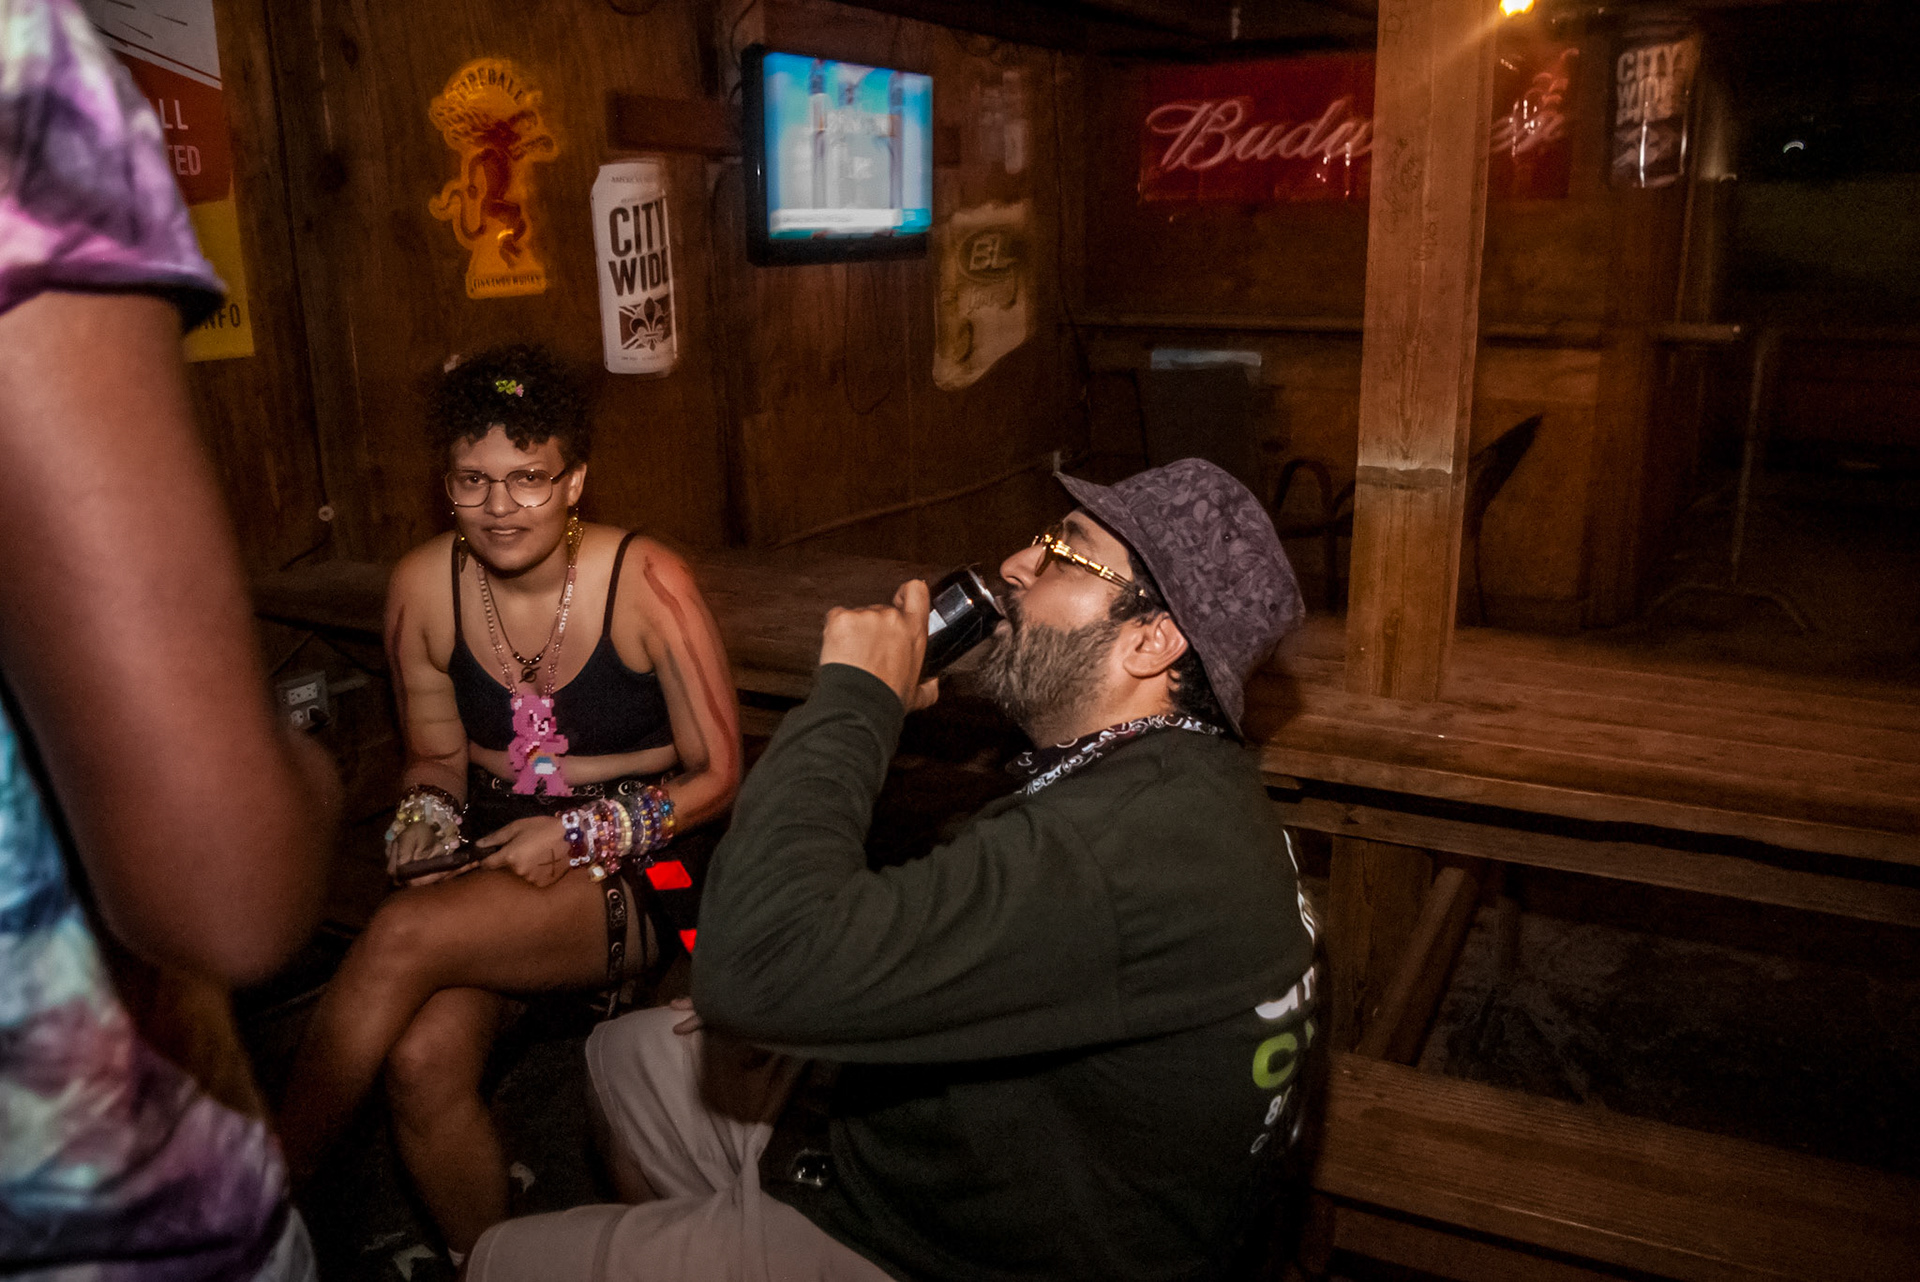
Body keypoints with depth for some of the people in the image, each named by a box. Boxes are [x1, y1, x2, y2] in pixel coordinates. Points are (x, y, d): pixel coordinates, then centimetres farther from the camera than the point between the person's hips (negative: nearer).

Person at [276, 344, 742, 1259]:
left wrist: (580, 831, -18)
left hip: (637, 873, -4)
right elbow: (436, 752, 14)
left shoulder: (646, 583, -13)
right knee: (422, 1062, -25)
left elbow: (720, 773, -7)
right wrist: (427, 814, -9)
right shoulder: (424, 585, 0)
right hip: (496, 860, 4)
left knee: (404, 936, -28)